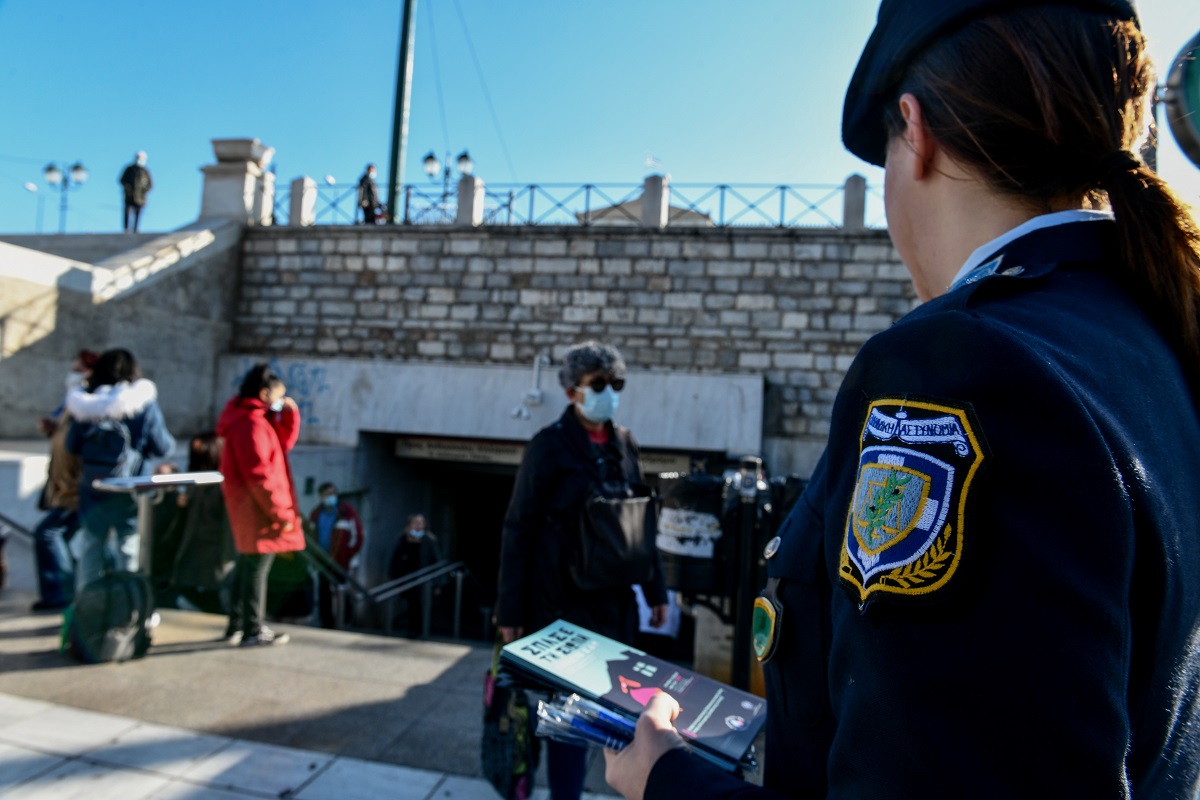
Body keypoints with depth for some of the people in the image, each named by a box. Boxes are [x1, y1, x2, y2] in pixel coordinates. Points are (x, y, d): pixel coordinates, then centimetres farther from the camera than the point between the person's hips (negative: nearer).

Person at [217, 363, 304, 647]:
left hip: (252, 508, 11)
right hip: (258, 509, -11)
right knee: (257, 567, -3)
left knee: (247, 565, 17)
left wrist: (291, 413, 3)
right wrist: (281, 513, -20)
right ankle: (253, 631, 4)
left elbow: (283, 443, 17)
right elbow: (259, 475, -23)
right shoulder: (252, 424, -19)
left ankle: (237, 626, 27)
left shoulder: (254, 419, 13)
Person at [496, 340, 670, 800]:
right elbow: (518, 530, -10)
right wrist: (511, 610, -11)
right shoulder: (550, 445, -9)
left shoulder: (625, 443, 7)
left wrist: (655, 590, 11)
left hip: (616, 601, 5)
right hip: (564, 602, -5)